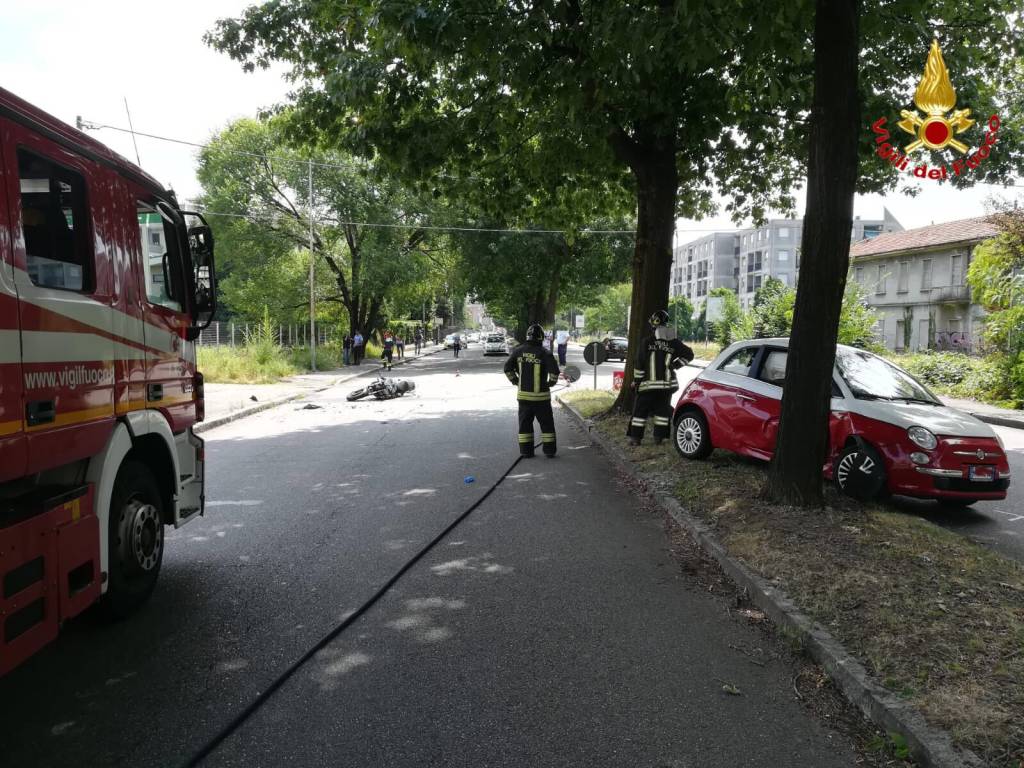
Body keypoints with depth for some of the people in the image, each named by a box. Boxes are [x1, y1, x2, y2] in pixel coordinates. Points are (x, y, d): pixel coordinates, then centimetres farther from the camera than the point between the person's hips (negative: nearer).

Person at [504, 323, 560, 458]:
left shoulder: (518, 351, -1)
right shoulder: (545, 353, -12)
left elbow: (508, 368, 1)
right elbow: (554, 371, -19)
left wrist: (516, 381, 12)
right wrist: (550, 383, 0)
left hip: (523, 394, 3)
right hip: (541, 395, -3)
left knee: (525, 423, 12)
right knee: (546, 423, 9)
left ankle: (526, 451, 13)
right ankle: (549, 450, 12)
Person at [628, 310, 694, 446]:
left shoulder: (646, 341, -9)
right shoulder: (674, 343, 2)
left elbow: (639, 363, -8)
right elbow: (688, 354, 11)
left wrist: (636, 381, 0)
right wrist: (675, 365, 13)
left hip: (648, 384, -3)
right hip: (667, 384, 3)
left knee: (640, 410, 5)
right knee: (662, 410, 12)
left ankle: (635, 437, 4)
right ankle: (659, 437, 12)